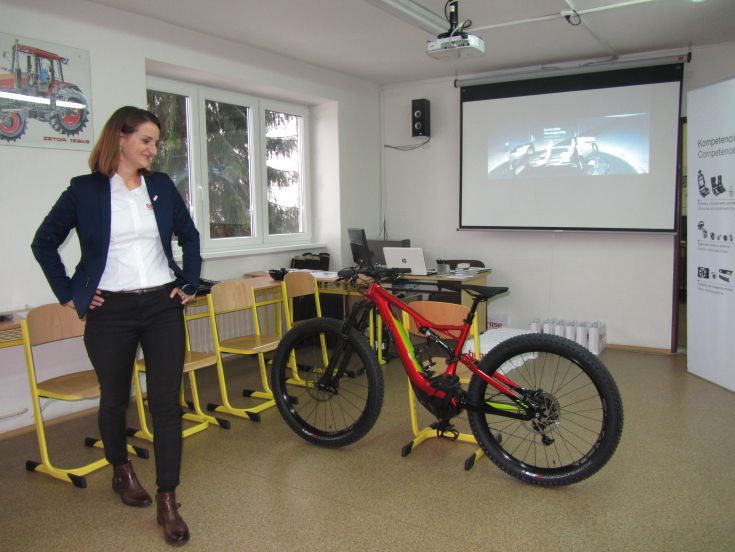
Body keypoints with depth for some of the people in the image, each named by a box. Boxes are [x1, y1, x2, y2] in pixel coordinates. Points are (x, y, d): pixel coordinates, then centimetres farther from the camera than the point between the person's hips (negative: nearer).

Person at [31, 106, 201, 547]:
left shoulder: (162, 186, 6)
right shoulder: (85, 189, -2)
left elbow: (189, 236, 17)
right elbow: (44, 242, 6)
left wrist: (189, 284, 8)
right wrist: (69, 293, 1)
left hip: (163, 306, 2)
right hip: (110, 311, -1)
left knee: (167, 401, -1)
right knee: (115, 398, 15)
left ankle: (168, 501, 8)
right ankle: (122, 470, 42)